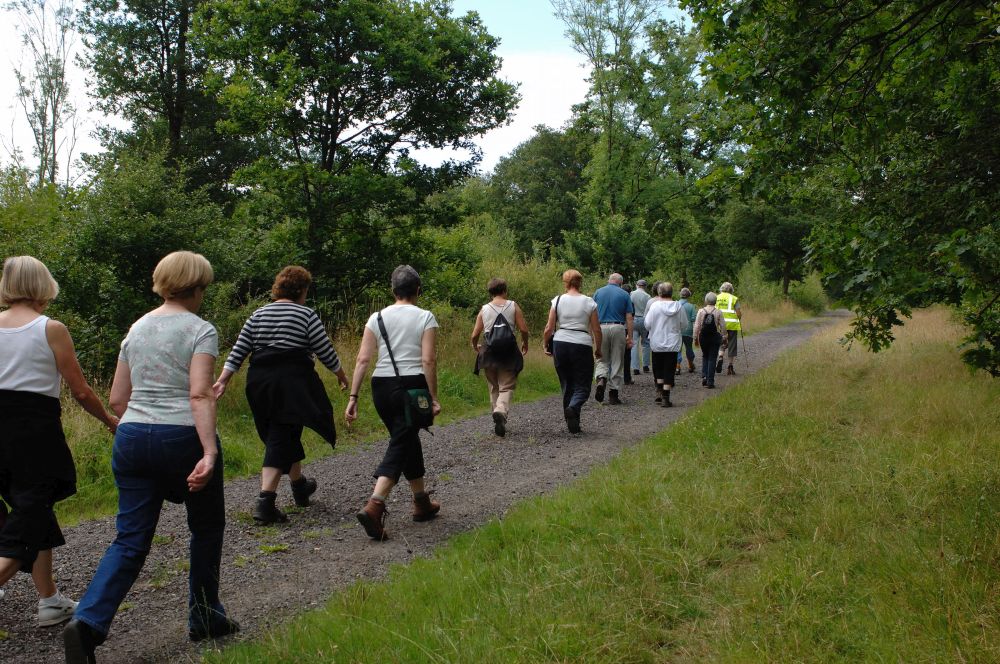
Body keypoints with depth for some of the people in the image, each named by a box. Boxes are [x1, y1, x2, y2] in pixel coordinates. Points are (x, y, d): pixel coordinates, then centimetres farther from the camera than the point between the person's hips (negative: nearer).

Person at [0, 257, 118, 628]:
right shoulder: (51, 329, -8)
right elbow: (80, 391, -4)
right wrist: (110, 421, 11)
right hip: (36, 428, -5)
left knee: (36, 515, 20)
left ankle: (50, 602, 26)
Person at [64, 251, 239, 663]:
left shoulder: (137, 328, 13)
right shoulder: (200, 330, -6)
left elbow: (117, 400, 14)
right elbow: (199, 394, -18)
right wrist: (210, 452, -24)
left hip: (131, 439, 5)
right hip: (182, 438, -5)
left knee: (131, 539, 7)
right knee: (207, 527, 15)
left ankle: (87, 621, -12)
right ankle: (205, 619, 26)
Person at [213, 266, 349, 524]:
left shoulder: (258, 314, 11)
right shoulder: (307, 315, -4)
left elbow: (238, 352, 5)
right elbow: (326, 352, -2)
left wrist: (222, 381, 6)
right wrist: (341, 375, 13)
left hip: (260, 382, 6)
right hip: (292, 382, -6)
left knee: (286, 435, 19)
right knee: (280, 440, -2)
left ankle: (299, 486, 32)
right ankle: (265, 501, -6)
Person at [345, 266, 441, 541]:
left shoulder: (377, 318, 5)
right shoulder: (425, 317, -3)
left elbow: (363, 359, -1)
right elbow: (428, 360, -11)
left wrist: (353, 397, 0)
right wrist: (433, 397, -6)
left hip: (381, 387, 4)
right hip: (413, 387, -4)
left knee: (408, 440, 21)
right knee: (399, 447, -4)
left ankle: (422, 502, 32)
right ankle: (374, 506, -22)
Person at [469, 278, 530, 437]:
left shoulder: (484, 309, 5)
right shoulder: (513, 306, 1)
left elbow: (474, 336, 2)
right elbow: (524, 330, -5)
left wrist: (475, 347, 23)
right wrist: (525, 344, 14)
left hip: (489, 354, 2)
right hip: (509, 353, -2)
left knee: (494, 388, 14)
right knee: (506, 387, 1)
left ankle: (499, 423, 17)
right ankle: (501, 411, -27)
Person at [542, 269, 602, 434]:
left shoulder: (558, 300, 1)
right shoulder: (589, 302, 0)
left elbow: (548, 329, 0)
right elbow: (597, 330, 1)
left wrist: (546, 346, 16)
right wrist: (598, 349, 15)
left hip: (560, 344, 2)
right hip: (582, 345, -2)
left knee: (566, 384, 14)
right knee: (582, 386, 5)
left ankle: (572, 423, 17)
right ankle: (573, 407, -25)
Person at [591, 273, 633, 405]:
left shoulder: (598, 292, 8)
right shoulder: (624, 295, 4)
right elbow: (629, 318, 1)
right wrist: (630, 337, 3)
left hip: (601, 328, 1)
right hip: (618, 328, -1)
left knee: (602, 360, 13)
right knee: (617, 362, 7)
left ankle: (601, 380, -16)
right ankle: (613, 393, 9)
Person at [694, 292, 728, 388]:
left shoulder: (701, 311, -4)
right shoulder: (718, 312, -5)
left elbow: (697, 326, -3)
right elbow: (723, 326, -3)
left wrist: (695, 338, 6)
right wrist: (724, 338, 8)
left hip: (703, 337, 1)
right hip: (715, 336, -1)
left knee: (705, 356, 20)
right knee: (712, 358, 4)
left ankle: (704, 376, 4)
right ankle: (710, 381, 2)